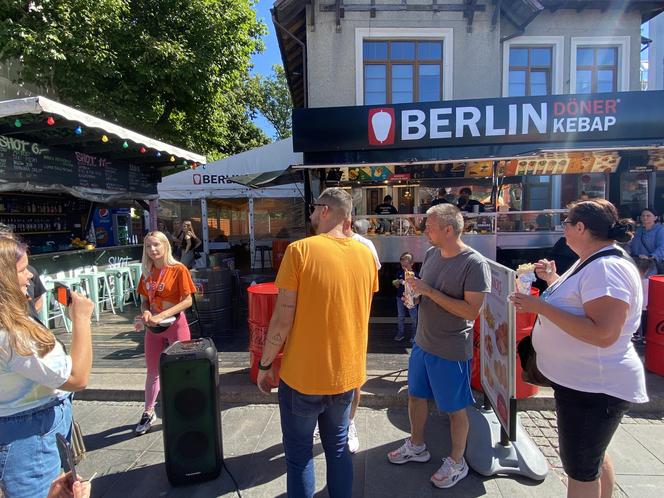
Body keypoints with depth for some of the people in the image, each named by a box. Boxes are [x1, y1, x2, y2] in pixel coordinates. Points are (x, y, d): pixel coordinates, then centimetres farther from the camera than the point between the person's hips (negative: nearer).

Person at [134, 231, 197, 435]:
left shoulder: (178, 269, -12)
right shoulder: (147, 272, 5)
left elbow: (187, 301, -15)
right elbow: (144, 300, 9)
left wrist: (161, 315, -23)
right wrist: (146, 313, -13)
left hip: (175, 324, -5)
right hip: (153, 327, 5)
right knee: (153, 372, 17)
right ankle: (148, 413, 34)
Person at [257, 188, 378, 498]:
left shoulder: (300, 250, -16)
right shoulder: (366, 255, -1)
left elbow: (283, 319, -15)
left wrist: (265, 364, -3)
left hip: (303, 375, -4)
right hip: (347, 373, 5)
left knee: (299, 455, 15)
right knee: (338, 448, 22)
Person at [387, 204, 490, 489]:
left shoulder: (475, 264, -20)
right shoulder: (432, 254, 1)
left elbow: (472, 310, -25)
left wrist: (429, 291, -26)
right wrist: (413, 293, -8)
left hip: (451, 351, -7)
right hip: (422, 343, 7)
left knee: (455, 409, 12)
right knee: (415, 395, 21)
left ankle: (456, 463, 35)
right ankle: (416, 446, 44)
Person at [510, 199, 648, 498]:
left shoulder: (607, 268, -24)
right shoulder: (591, 262, 9)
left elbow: (603, 334, -33)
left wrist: (541, 306, -31)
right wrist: (553, 280, 12)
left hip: (593, 387, -10)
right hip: (586, 381, 10)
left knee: (581, 468, 7)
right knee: (593, 456, 28)